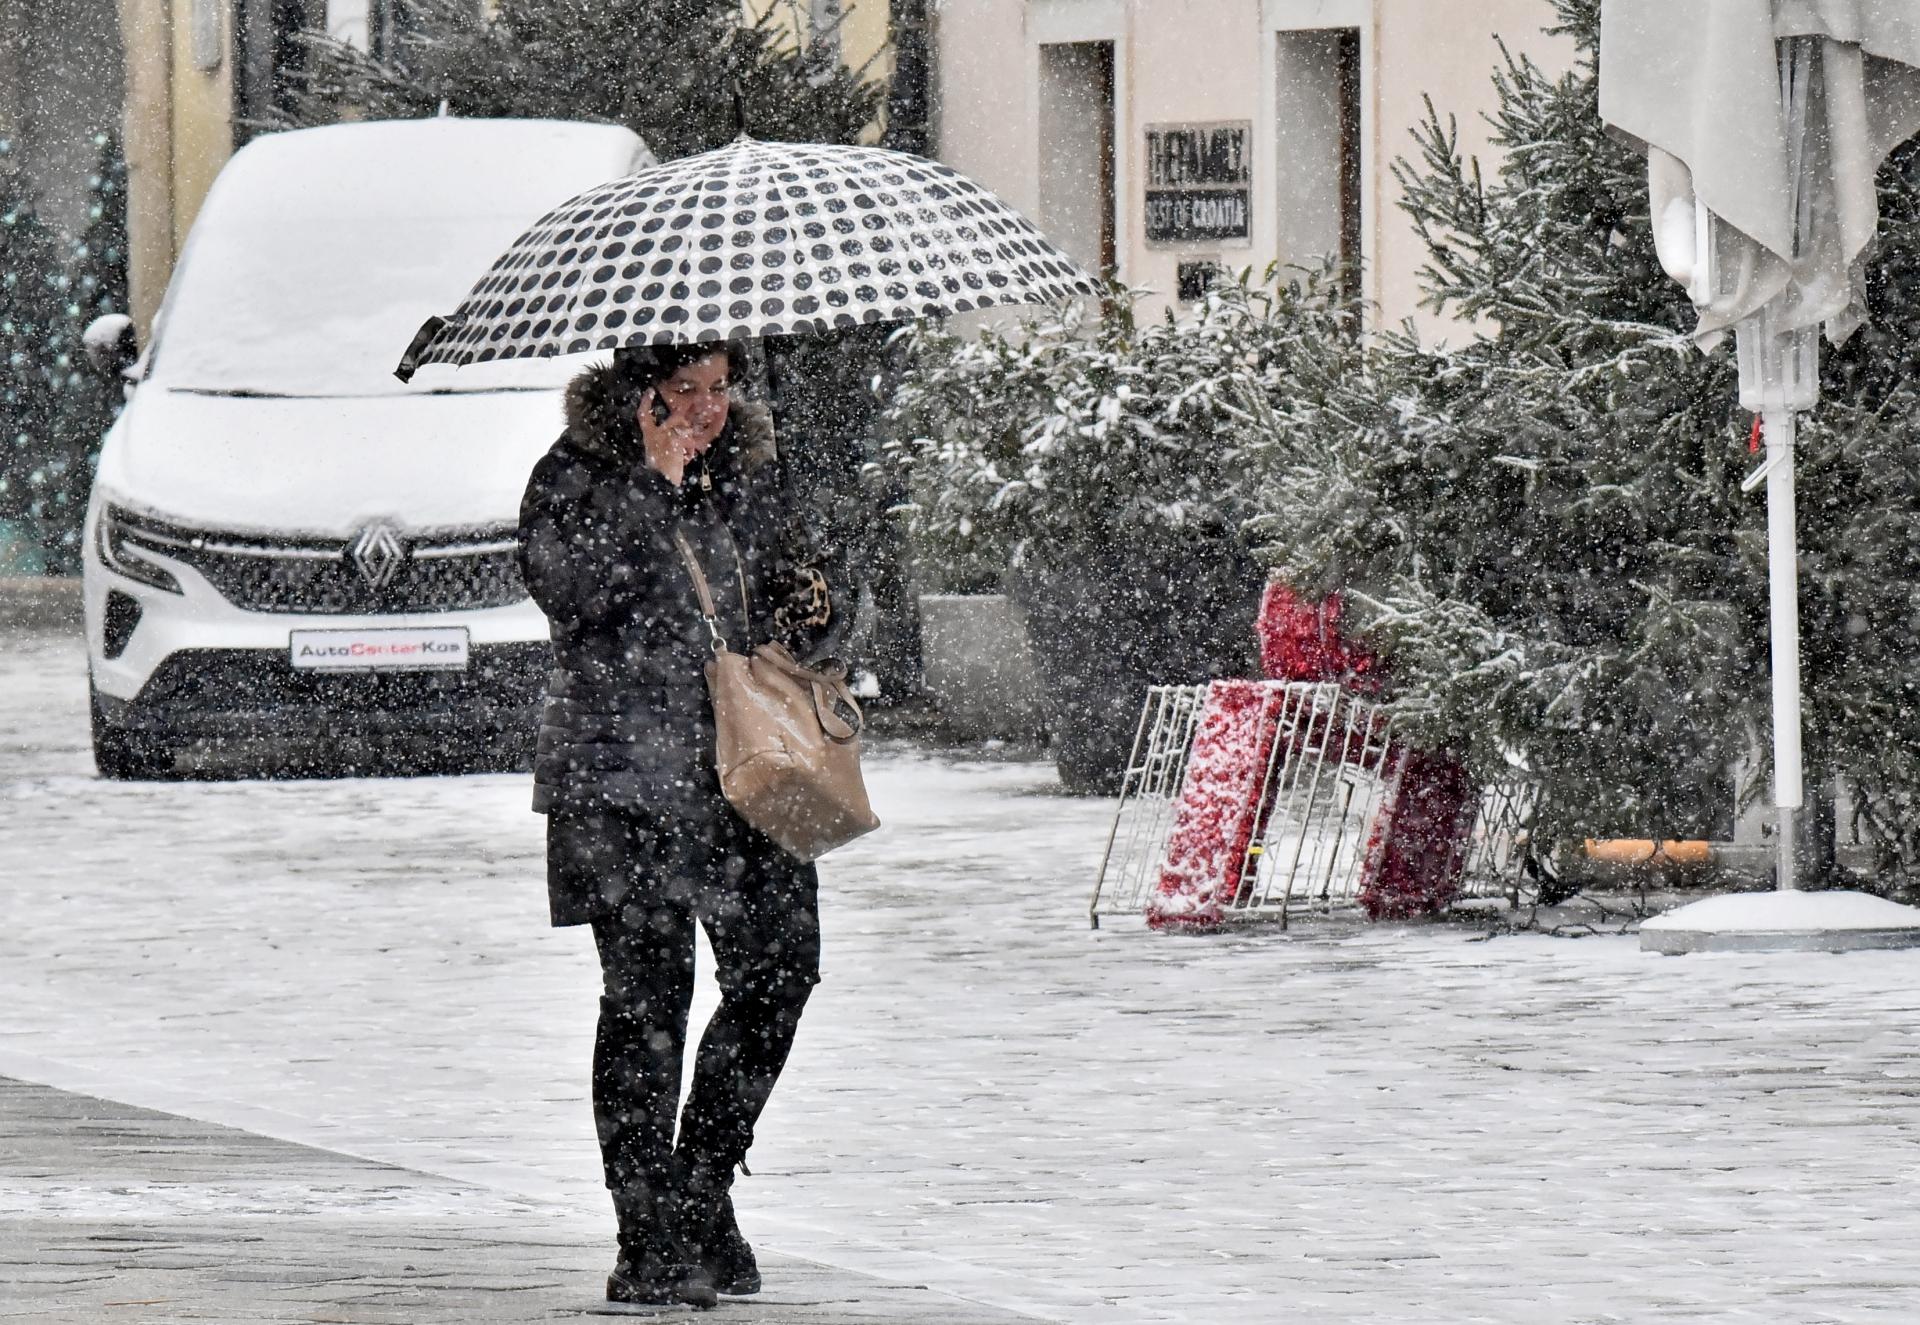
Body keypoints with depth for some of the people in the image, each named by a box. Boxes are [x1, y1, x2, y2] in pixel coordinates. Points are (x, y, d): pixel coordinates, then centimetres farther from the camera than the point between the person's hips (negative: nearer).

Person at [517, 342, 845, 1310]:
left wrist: (807, 611, 2)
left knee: (779, 970, -3)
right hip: (621, 775, -5)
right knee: (648, 991, -7)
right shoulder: (576, 474, -2)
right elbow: (564, 587, -18)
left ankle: (703, 1192, 16)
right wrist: (653, 481, -18)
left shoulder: (749, 467, 13)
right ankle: (650, 1240, -2)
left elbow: (786, 574, 26)